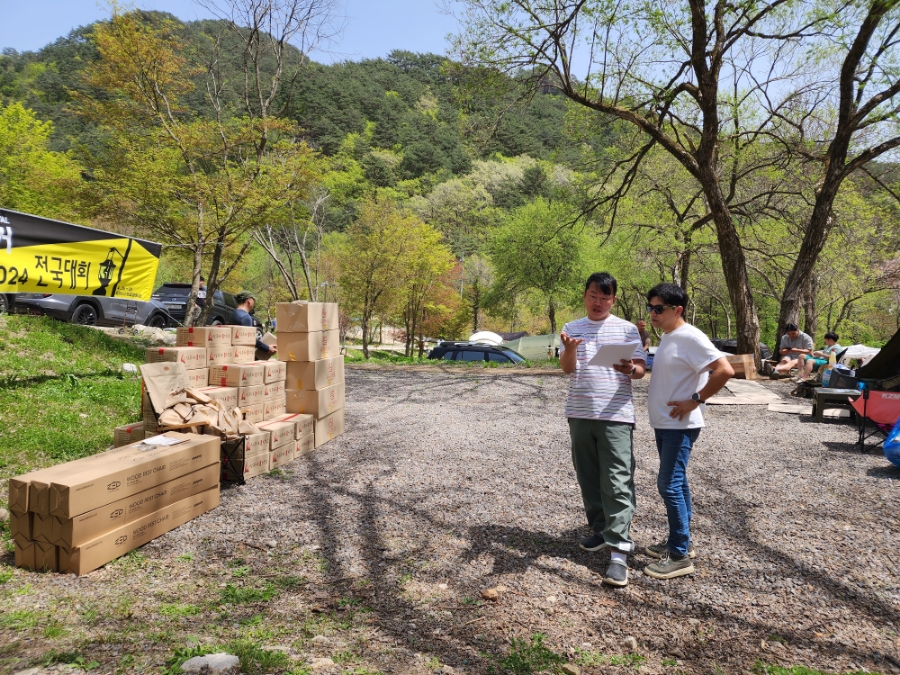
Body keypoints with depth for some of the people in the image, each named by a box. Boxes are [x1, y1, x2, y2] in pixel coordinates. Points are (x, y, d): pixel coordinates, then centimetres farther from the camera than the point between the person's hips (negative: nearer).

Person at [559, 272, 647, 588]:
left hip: (616, 415, -3)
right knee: (588, 478, 13)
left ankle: (619, 553, -9)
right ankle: (601, 529, 31)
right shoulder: (571, 328, 10)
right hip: (580, 414, 4)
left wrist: (630, 369, -22)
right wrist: (570, 348, -25)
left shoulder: (627, 329, 4)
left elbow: (641, 369, 2)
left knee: (618, 482, -8)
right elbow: (567, 368, -2)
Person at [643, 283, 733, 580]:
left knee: (669, 485, -8)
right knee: (675, 483, 17)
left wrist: (696, 400, -21)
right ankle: (680, 540, 29)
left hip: (680, 426, -10)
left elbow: (725, 370, -25)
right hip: (663, 423, 10)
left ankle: (679, 555, 2)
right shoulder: (666, 336, 11)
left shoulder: (690, 338, -18)